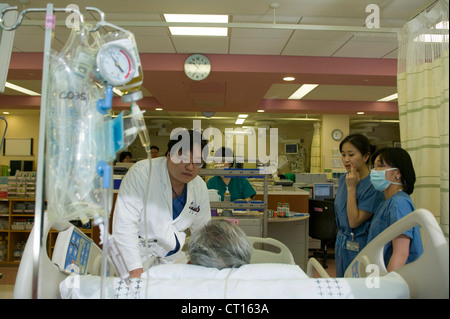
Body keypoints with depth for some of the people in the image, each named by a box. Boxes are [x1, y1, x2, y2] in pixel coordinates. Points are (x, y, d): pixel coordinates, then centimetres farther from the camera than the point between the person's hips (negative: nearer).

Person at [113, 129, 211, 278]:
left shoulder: (200, 187, -2)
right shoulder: (142, 173, -21)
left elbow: (202, 230, 10)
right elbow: (125, 223, -27)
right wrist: (135, 270, -31)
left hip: (171, 255, 5)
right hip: (134, 251, -5)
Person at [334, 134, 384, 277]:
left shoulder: (373, 185, -20)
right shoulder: (343, 179, 2)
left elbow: (354, 221, -21)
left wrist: (351, 188, -22)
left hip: (360, 247, -7)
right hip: (342, 245, 7)